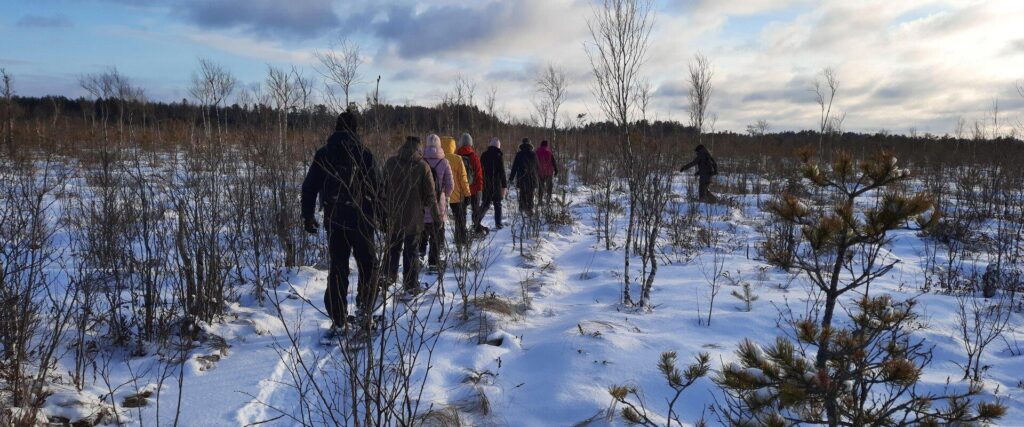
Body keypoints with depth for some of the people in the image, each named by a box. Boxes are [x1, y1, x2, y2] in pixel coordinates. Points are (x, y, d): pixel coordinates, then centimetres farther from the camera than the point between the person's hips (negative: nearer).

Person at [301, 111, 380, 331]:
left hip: (333, 220, 3)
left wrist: (308, 216, 13)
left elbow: (309, 187, 6)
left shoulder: (322, 155, 6)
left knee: (338, 267, 11)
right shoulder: (364, 154, -4)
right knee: (367, 264, 12)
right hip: (361, 219, -3)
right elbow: (375, 189, -5)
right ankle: (364, 309, 3)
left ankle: (338, 318, 11)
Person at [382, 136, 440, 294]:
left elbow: (383, 188, 6)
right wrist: (436, 216, 1)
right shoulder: (423, 166, -10)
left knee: (393, 247, 20)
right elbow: (430, 194, -7)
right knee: (411, 251, 5)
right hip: (413, 217, -3)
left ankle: (389, 277, 28)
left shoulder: (390, 163, -1)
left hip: (392, 215, 3)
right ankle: (411, 285, 8)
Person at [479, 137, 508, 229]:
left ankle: (477, 221, 0)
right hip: (496, 184, -3)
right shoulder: (499, 155, -8)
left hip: (486, 184, 3)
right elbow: (502, 171, -9)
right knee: (497, 204, 7)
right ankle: (498, 224, 8)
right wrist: (504, 185, -6)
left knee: (486, 203, 12)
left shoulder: (484, 155, 5)